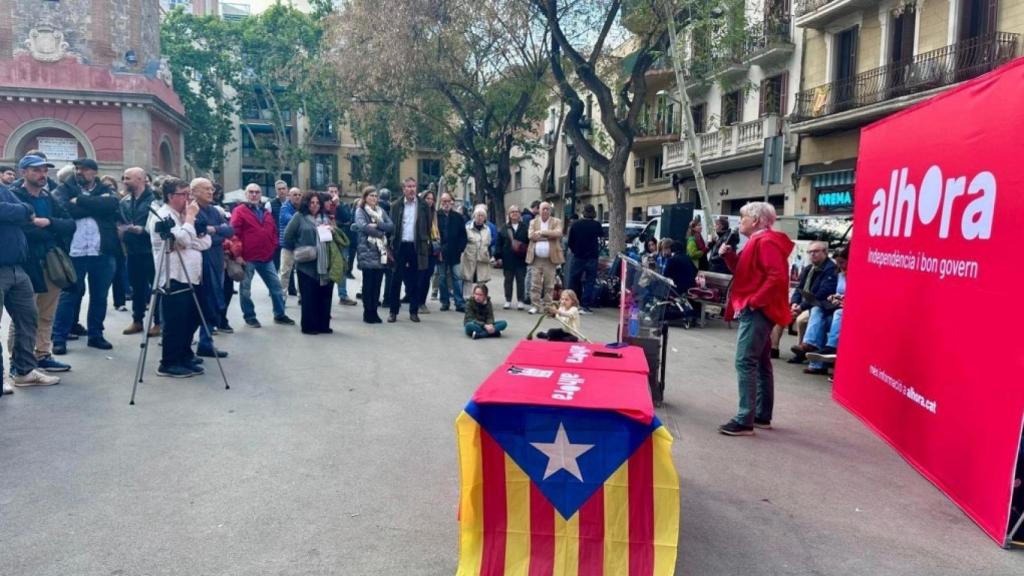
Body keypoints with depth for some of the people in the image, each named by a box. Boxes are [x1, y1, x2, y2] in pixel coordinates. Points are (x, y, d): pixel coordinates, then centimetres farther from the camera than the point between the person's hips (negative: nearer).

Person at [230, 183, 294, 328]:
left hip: (266, 256, 6)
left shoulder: (266, 212, 16)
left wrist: (273, 245, 8)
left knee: (276, 286, 7)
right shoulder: (239, 211, -4)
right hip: (247, 257, -5)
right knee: (246, 288, 5)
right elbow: (234, 232, -12)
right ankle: (249, 316, 16)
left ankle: (279, 315, 17)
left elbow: (273, 231, 22)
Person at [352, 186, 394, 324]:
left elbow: (391, 226, 2)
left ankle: (374, 311, 14)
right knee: (368, 283, -2)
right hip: (367, 252, -5)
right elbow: (363, 226, -17)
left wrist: (377, 225, -12)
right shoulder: (360, 211, 2)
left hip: (381, 252, 5)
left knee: (377, 283, 6)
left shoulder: (381, 211, 16)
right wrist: (381, 233, -9)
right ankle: (367, 313, 5)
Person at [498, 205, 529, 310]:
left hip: (521, 258, -1)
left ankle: (520, 301, 10)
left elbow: (529, 242, 2)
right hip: (508, 259, 1)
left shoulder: (525, 228, 5)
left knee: (520, 280, 3)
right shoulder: (504, 228, 6)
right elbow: (500, 243, 2)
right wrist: (499, 256, -4)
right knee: (508, 280, 7)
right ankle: (508, 301, 14)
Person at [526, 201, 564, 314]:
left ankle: (547, 306, 9)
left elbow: (558, 233, -14)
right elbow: (531, 235, -7)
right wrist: (549, 236, -12)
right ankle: (535, 305, 7)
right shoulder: (533, 222, 10)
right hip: (536, 258, 1)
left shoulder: (556, 222, 6)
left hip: (550, 258, -1)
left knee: (549, 284, 3)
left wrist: (542, 232, -15)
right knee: (535, 283, 2)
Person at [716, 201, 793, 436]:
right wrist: (729, 255, 6)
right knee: (761, 363, 14)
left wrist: (755, 301, -23)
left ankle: (745, 421, -14)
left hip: (756, 311, -11)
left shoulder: (766, 241, -14)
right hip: (757, 310, 11)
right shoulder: (758, 241, 18)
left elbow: (777, 276, -25)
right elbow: (744, 272, 21)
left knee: (745, 362, -14)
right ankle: (762, 416, 22)